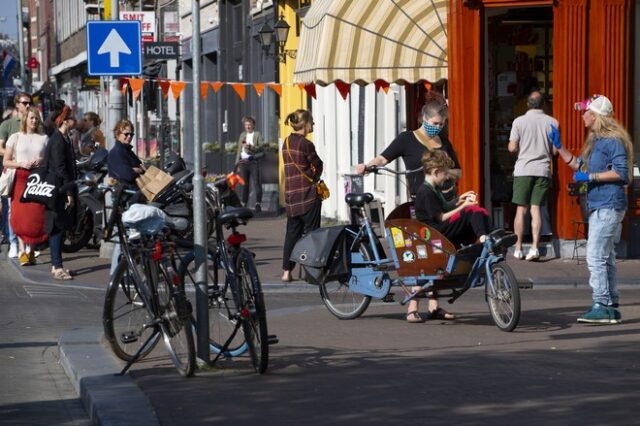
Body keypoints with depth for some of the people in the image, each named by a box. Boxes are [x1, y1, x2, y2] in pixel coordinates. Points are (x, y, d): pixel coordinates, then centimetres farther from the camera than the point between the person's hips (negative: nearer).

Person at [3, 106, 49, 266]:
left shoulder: (44, 138, 11)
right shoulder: (15, 137, 7)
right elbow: (6, 161, 5)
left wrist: (43, 162, -6)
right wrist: (22, 164, -11)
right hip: (21, 178, -1)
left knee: (36, 216, -5)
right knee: (20, 216, -11)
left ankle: (31, 250, 7)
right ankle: (22, 251, -9)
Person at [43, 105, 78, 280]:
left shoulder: (64, 138, 14)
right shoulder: (58, 140, -17)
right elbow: (60, 168, -20)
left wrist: (71, 191, 19)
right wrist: (69, 192, -20)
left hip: (62, 190, 10)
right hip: (58, 191, -10)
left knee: (59, 227, 13)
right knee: (58, 227, -8)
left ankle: (56, 265, 19)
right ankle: (57, 267, -7)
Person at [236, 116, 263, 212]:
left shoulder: (257, 134, 6)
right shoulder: (242, 135, 18)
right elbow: (239, 150, 18)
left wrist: (251, 147, -17)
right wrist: (237, 164, 12)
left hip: (253, 161, -4)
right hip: (243, 162, 4)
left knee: (256, 183, -8)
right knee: (244, 184, 5)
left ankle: (258, 204, -5)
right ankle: (243, 204, 10)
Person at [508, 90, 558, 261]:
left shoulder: (519, 121, -3)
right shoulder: (552, 122, 1)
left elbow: (512, 147, -5)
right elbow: (555, 150, 2)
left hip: (523, 170, -1)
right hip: (543, 170, 1)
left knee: (521, 209, 5)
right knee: (536, 209, 2)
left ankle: (518, 249, 6)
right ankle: (534, 247, -8)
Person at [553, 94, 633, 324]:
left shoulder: (613, 140, -12)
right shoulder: (595, 141, 18)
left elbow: (621, 172, -20)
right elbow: (579, 164, 29)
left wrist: (590, 177, -17)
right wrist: (558, 146, 26)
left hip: (609, 206, -10)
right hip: (597, 205, 10)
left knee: (595, 257, -13)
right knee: (605, 258, 12)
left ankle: (602, 306, -13)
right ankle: (611, 307, 17)